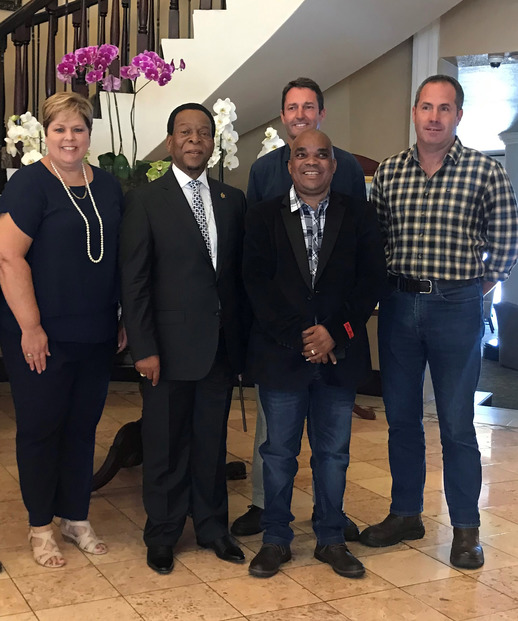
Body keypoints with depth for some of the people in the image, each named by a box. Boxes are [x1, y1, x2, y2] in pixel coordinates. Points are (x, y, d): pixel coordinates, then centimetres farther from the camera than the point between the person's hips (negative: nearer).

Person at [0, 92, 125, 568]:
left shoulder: (108, 186, 8)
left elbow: (122, 257, 14)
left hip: (96, 335, 5)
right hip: (41, 338, -5)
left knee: (83, 426, 13)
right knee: (41, 427, 7)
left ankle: (76, 518, 28)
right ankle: (41, 528, 22)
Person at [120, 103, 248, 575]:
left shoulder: (233, 200, 9)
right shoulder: (146, 201, -2)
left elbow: (241, 272, 10)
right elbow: (134, 281, -6)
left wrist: (243, 337, 4)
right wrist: (144, 349, -11)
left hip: (221, 344, 3)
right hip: (170, 345, -3)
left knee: (212, 441, 13)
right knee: (166, 445, 8)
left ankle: (213, 527, 29)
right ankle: (162, 536, 24)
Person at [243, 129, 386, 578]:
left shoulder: (359, 216, 5)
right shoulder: (263, 217, 3)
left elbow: (372, 279, -1)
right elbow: (257, 282, -5)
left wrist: (335, 332, -12)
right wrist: (298, 336, -13)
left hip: (339, 353, 1)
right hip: (281, 353, -1)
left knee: (333, 452, 11)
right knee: (279, 451, 9)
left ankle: (331, 539, 26)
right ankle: (275, 539, 23)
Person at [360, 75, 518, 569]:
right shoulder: (389, 172, 4)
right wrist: (384, 283, 4)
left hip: (456, 307, -3)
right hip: (398, 304, 4)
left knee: (457, 424, 3)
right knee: (401, 416, 13)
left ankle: (466, 529, 17)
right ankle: (405, 514, 28)